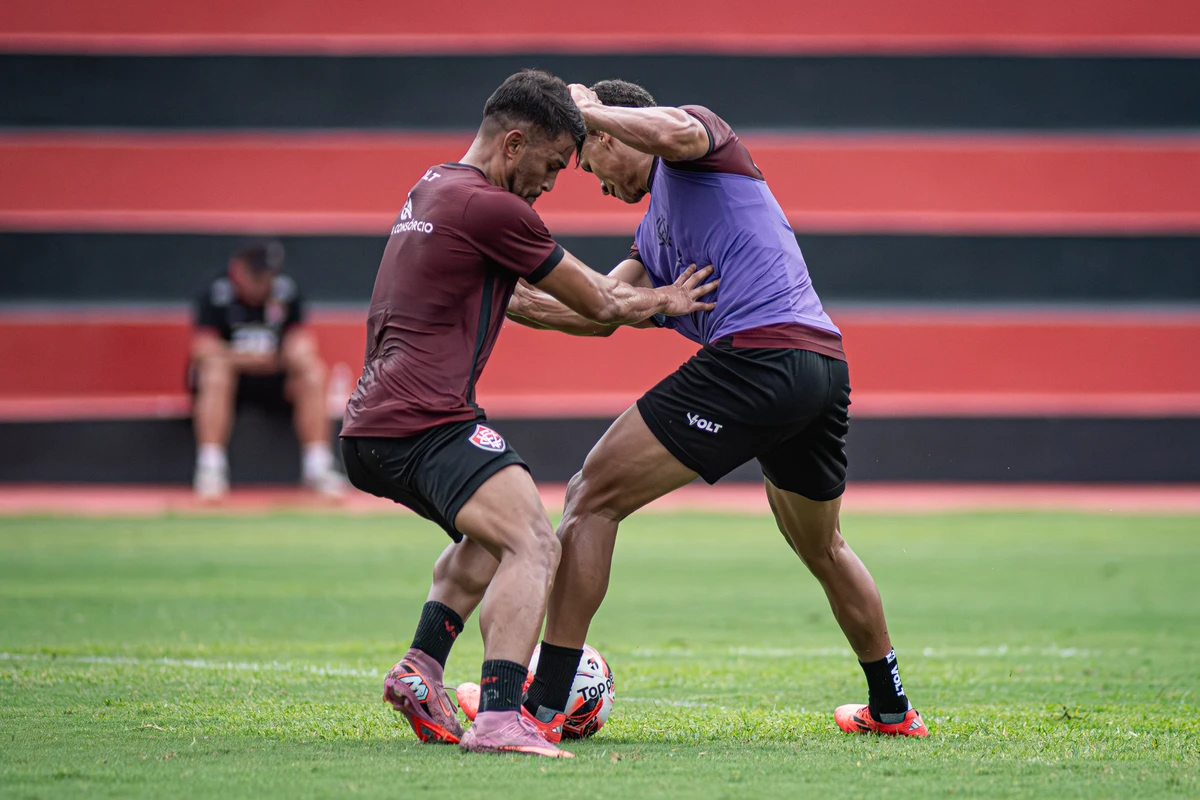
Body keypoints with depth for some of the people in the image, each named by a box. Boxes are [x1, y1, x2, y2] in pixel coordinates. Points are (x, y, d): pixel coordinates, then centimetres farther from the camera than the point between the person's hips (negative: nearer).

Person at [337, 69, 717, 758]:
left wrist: (636, 299, 36)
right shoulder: (490, 208, -10)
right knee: (533, 547, -22)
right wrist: (661, 301, 20)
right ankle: (500, 716, -37)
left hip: (372, 430, 11)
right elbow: (595, 303, 0)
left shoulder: (433, 188, 21)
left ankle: (422, 668, 20)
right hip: (426, 421, -11)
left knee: (493, 534, 32)